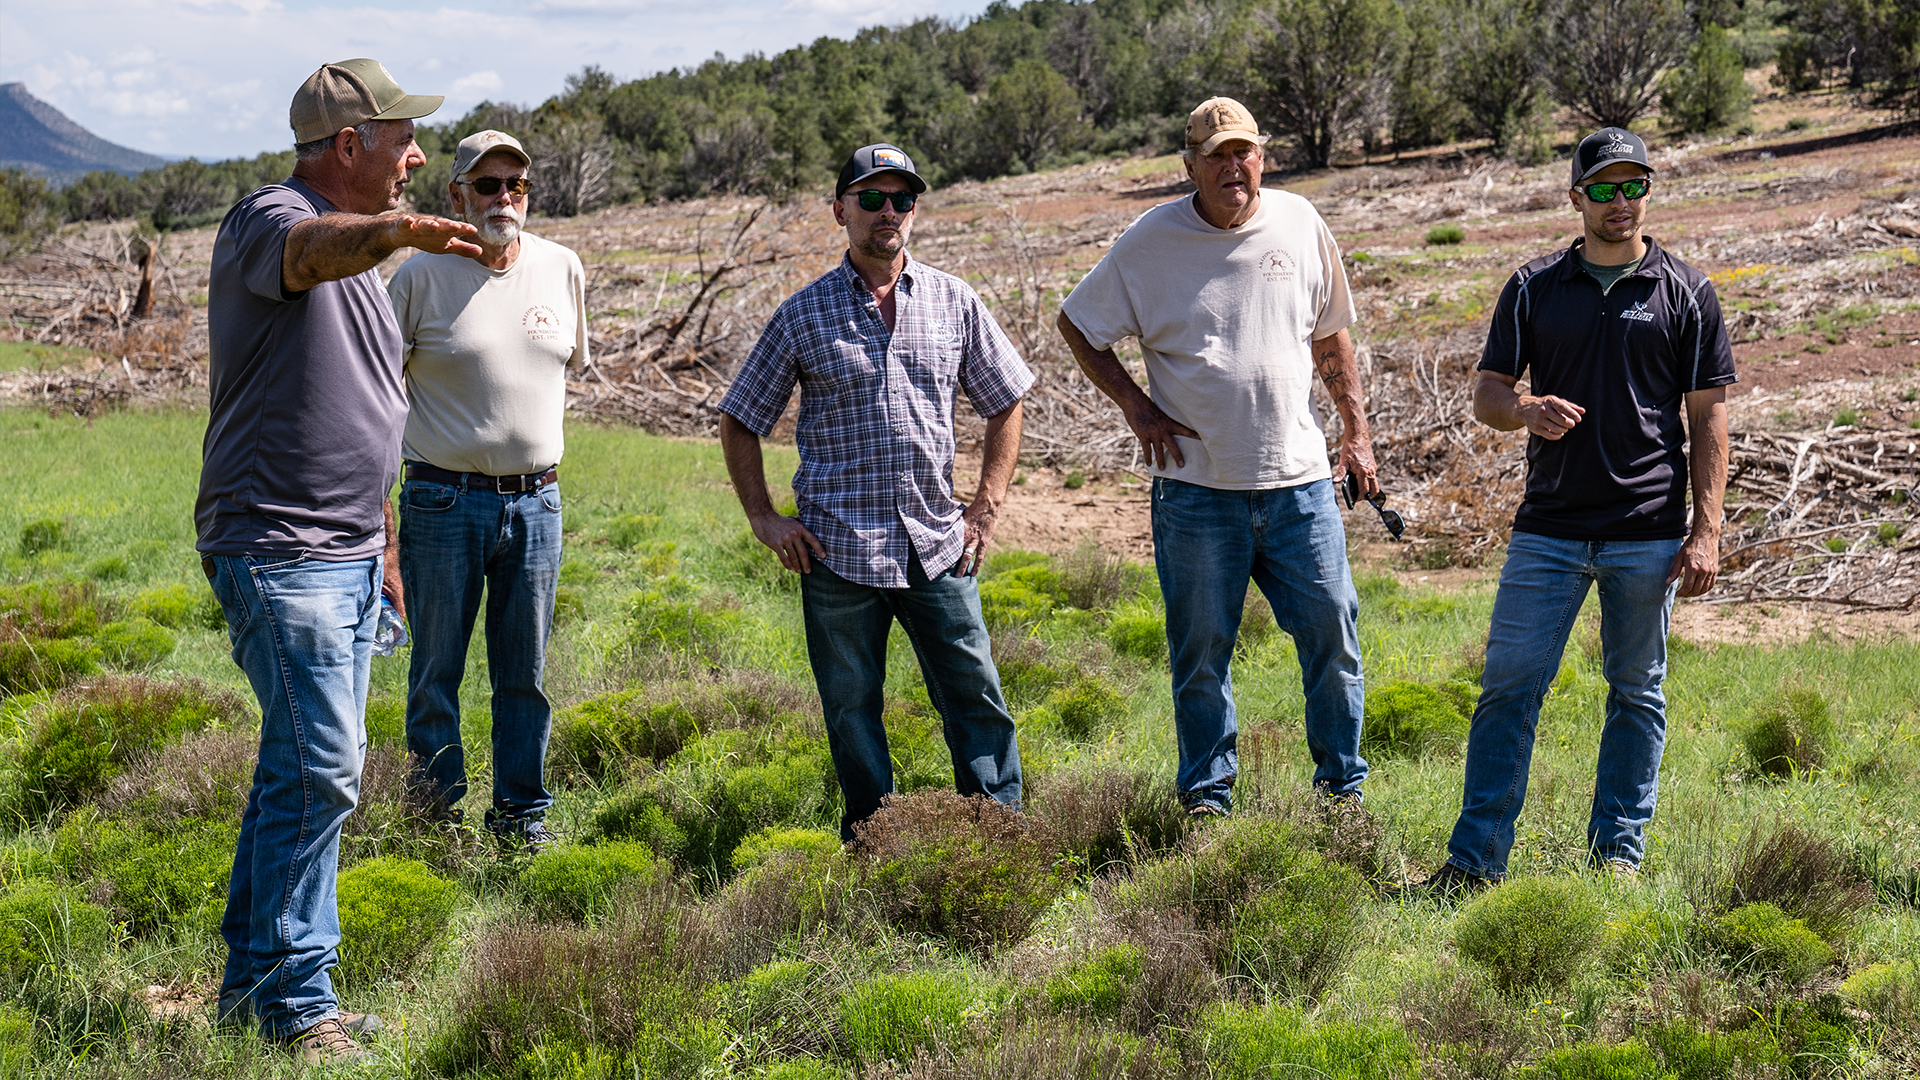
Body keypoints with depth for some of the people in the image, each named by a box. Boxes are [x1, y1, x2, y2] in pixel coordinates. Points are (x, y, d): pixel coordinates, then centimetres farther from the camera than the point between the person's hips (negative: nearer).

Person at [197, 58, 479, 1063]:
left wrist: (382, 546, 25)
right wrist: (400, 230, -59)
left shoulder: (355, 250, 18)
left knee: (305, 764, 13)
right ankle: (296, 998, -4)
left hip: (347, 553, 10)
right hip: (275, 551, -10)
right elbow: (312, 251, -38)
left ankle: (253, 977, 22)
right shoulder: (269, 220, -10)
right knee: (320, 766, -13)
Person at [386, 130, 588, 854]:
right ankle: (437, 815, 16)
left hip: (536, 500, 3)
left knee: (526, 674, 9)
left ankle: (521, 815, 20)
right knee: (436, 671, 4)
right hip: (443, 499, -3)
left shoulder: (563, 270, 6)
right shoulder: (421, 274, -5)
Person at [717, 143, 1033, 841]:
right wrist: (764, 519, 0)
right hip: (837, 550, -1)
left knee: (976, 699, 0)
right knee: (852, 713, 6)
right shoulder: (804, 314, 3)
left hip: (937, 547, 1)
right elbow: (739, 422, 9)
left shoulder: (954, 302, 8)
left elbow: (1005, 404, 16)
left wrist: (985, 510, 7)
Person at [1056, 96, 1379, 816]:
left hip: (1299, 478, 2)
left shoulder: (1300, 224, 6)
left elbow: (1330, 334, 17)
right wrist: (1135, 405, -2)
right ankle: (1207, 796, 18)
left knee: (1331, 629, 2)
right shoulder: (1152, 239, -2)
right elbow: (1076, 325, 7)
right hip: (1197, 485, -2)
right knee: (1202, 647, 4)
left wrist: (1356, 431, 13)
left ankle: (1343, 783, 18)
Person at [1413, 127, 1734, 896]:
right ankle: (1474, 859, 1)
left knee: (1637, 692, 7)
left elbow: (1709, 417, 4)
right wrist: (1527, 411, -16)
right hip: (1549, 526, 1)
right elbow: (1487, 394, 8)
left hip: (1649, 534, 0)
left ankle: (1618, 852, 18)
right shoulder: (1534, 287, 8)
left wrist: (1706, 531, -4)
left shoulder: (1686, 293, 5)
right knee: (1509, 686, -3)